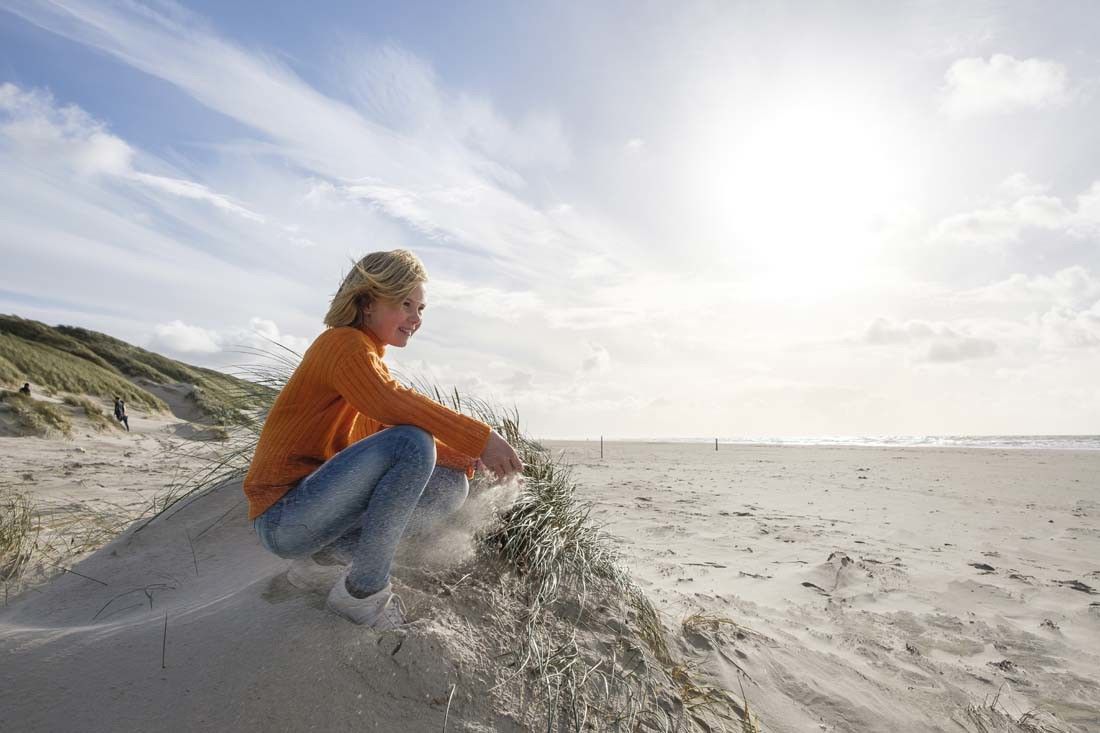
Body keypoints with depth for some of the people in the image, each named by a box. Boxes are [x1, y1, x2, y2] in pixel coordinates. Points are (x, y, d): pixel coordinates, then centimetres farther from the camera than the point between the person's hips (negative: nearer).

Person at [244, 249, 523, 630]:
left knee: (451, 486, -3)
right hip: (282, 516, -9)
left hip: (320, 503, 9)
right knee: (411, 444, -29)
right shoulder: (344, 343, -13)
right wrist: (480, 437, -33)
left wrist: (464, 457, -8)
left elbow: (386, 426, 7)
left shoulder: (369, 356, 15)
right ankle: (363, 592, -15)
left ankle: (325, 558, 5)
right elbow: (392, 403, -34)